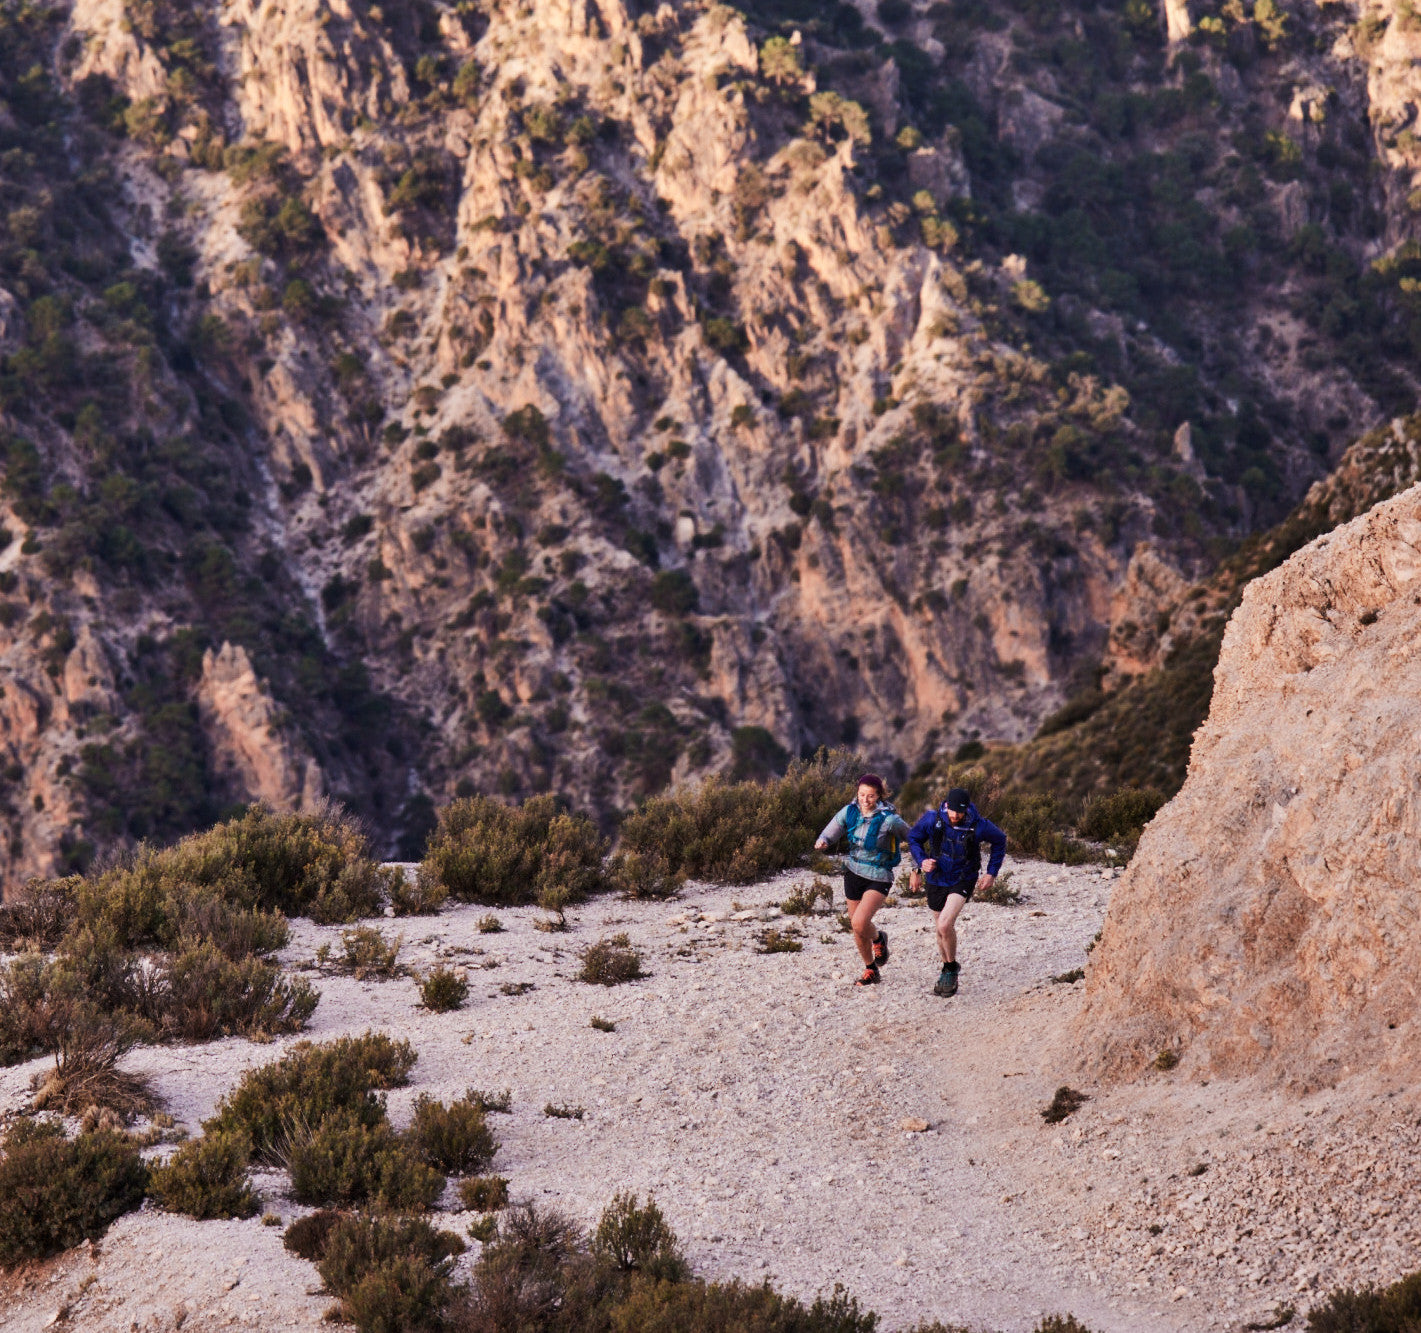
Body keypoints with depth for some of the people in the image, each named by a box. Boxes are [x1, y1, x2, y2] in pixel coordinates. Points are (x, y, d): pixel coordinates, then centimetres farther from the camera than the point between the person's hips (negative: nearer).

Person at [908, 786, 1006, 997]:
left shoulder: (979, 827, -20)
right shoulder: (932, 820, -17)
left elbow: (999, 841, 2)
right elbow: (914, 839, 2)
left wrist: (991, 873, -2)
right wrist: (921, 861, -15)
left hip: (963, 880, -3)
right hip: (937, 880, 3)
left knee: (945, 925, -22)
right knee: (942, 930, 15)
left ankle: (951, 969, 0)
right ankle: (948, 969, 39)